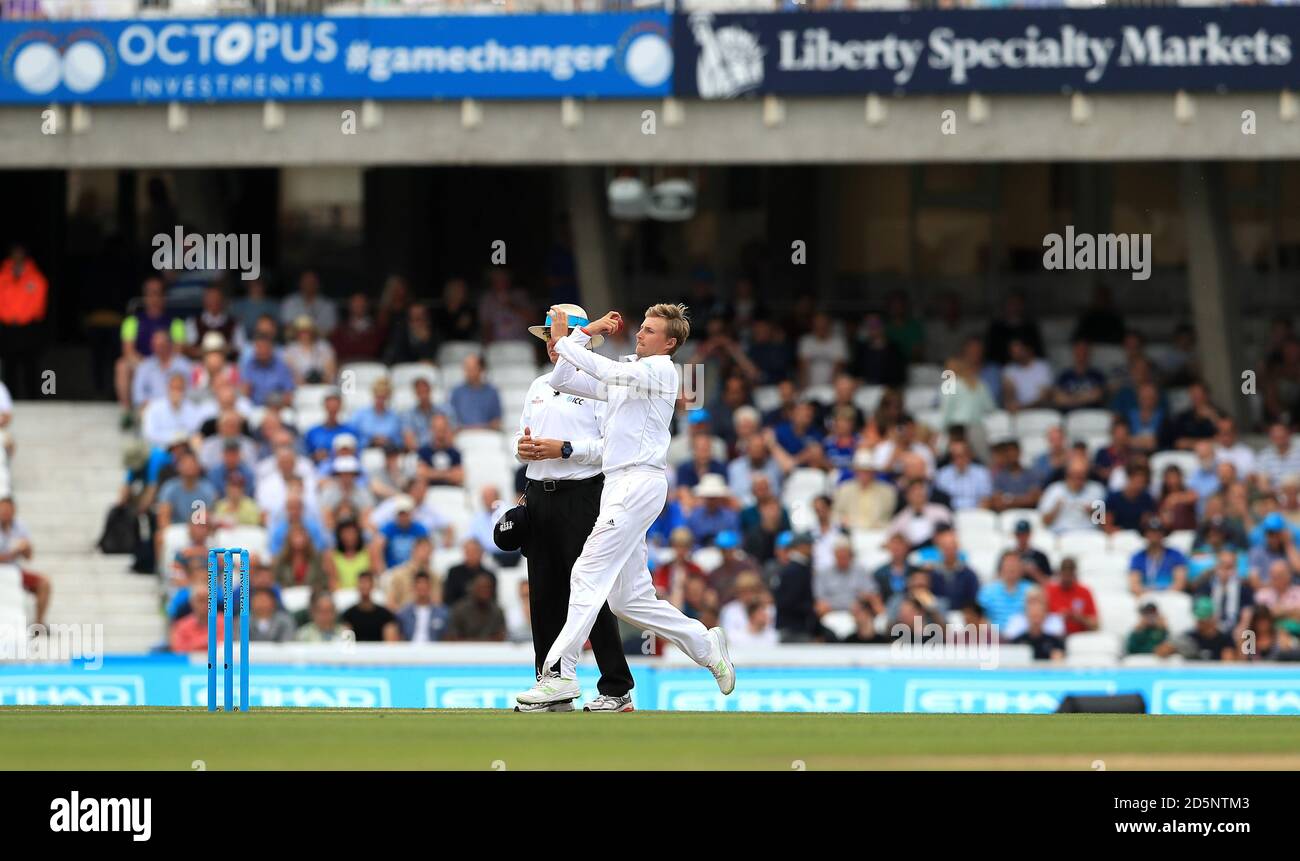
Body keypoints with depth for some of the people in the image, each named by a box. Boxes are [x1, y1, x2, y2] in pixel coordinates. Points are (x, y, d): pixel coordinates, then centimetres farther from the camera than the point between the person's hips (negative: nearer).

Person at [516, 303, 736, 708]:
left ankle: (560, 673, -22)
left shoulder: (660, 370, -3)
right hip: (620, 487, 10)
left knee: (589, 575, -16)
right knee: (629, 598, 9)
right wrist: (586, 333, 15)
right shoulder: (627, 376, 24)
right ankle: (705, 643, 21)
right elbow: (562, 380, 22)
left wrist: (564, 341, -14)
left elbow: (608, 372, -21)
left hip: (639, 482, -10)